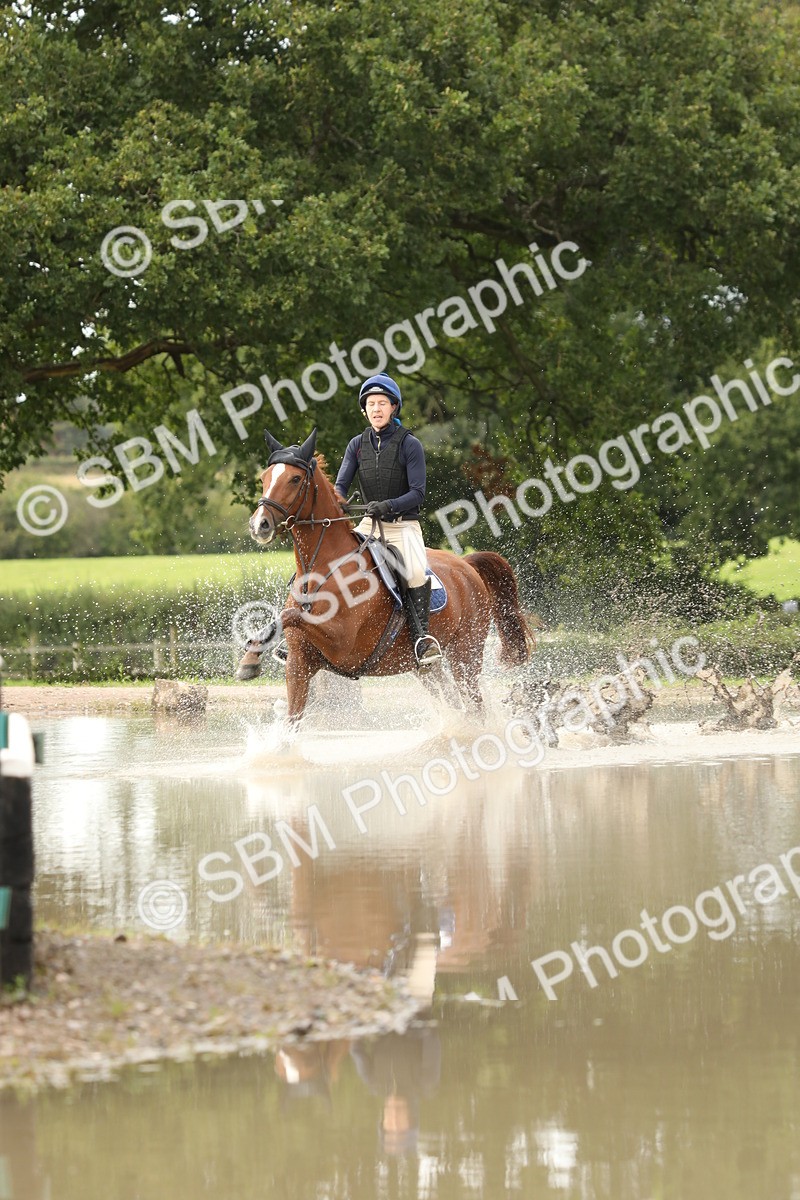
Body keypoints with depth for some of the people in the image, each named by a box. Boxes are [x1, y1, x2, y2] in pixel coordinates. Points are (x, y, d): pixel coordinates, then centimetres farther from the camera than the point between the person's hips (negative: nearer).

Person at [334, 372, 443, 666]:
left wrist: (387, 505, -28)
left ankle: (422, 637, -22)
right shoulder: (358, 444, 7)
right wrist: (337, 500, -23)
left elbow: (417, 492, -12)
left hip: (404, 525, -5)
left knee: (416, 572, -31)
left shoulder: (409, 444, -6)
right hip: (369, 524, 5)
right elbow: (340, 484, 1)